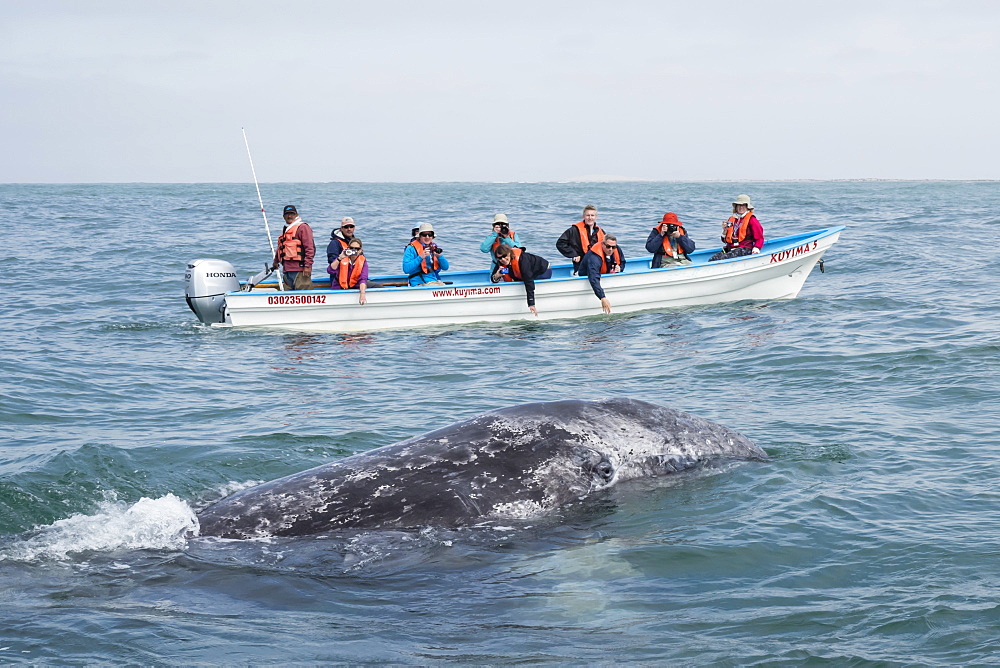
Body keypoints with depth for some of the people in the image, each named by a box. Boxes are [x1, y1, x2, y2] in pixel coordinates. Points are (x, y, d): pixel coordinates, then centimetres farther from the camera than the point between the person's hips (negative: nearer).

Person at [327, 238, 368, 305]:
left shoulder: (363, 261, -4)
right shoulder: (342, 258, -6)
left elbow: (363, 279, -19)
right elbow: (330, 271, -21)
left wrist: (362, 294, -35)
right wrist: (340, 258, -30)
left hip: (354, 287, 2)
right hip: (339, 288, -2)